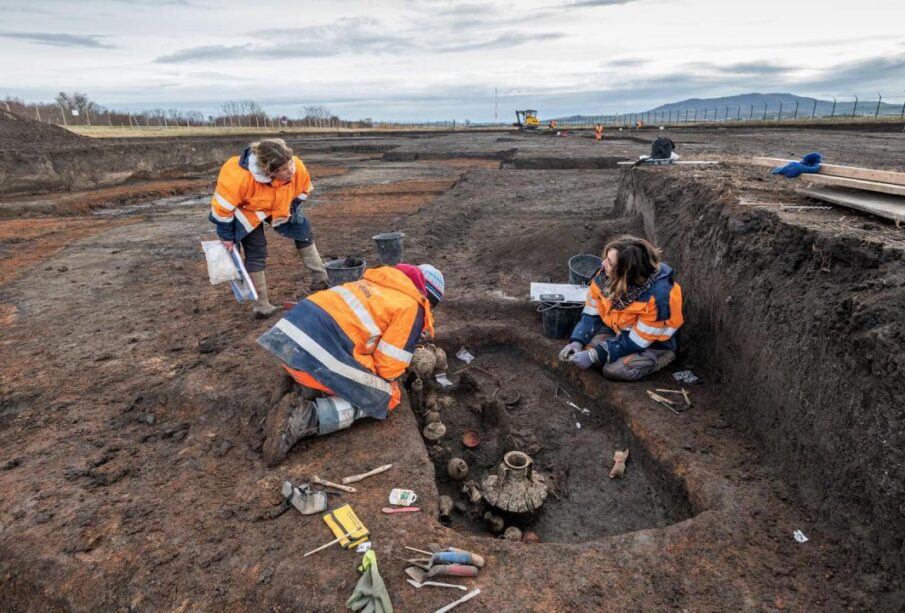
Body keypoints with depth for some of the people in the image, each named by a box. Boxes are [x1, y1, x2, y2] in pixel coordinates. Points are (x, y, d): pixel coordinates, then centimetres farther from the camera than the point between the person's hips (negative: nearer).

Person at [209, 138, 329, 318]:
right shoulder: (240, 177, -44)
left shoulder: (298, 167, -31)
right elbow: (222, 206, -30)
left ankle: (321, 279, 13)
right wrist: (227, 237, -20)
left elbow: (303, 190, -6)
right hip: (246, 211, -5)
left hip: (279, 206, 5)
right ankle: (262, 306, -1)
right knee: (256, 252, -10)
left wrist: (292, 211, -8)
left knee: (304, 231, 2)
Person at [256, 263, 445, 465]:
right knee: (387, 398, 8)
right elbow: (389, 366, 0)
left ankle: (308, 391, 8)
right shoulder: (411, 307, 1)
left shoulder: (379, 282, 24)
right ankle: (307, 417, -8)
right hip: (319, 352, -9)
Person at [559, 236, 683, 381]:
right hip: (617, 331, 5)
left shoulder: (658, 295, -35)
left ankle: (661, 356, 0)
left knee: (613, 370, -26)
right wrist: (577, 341, -22)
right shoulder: (606, 275, -19)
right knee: (586, 347, -19)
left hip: (651, 345, -4)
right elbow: (591, 313, -7)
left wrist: (595, 356, -33)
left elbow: (636, 342, -29)